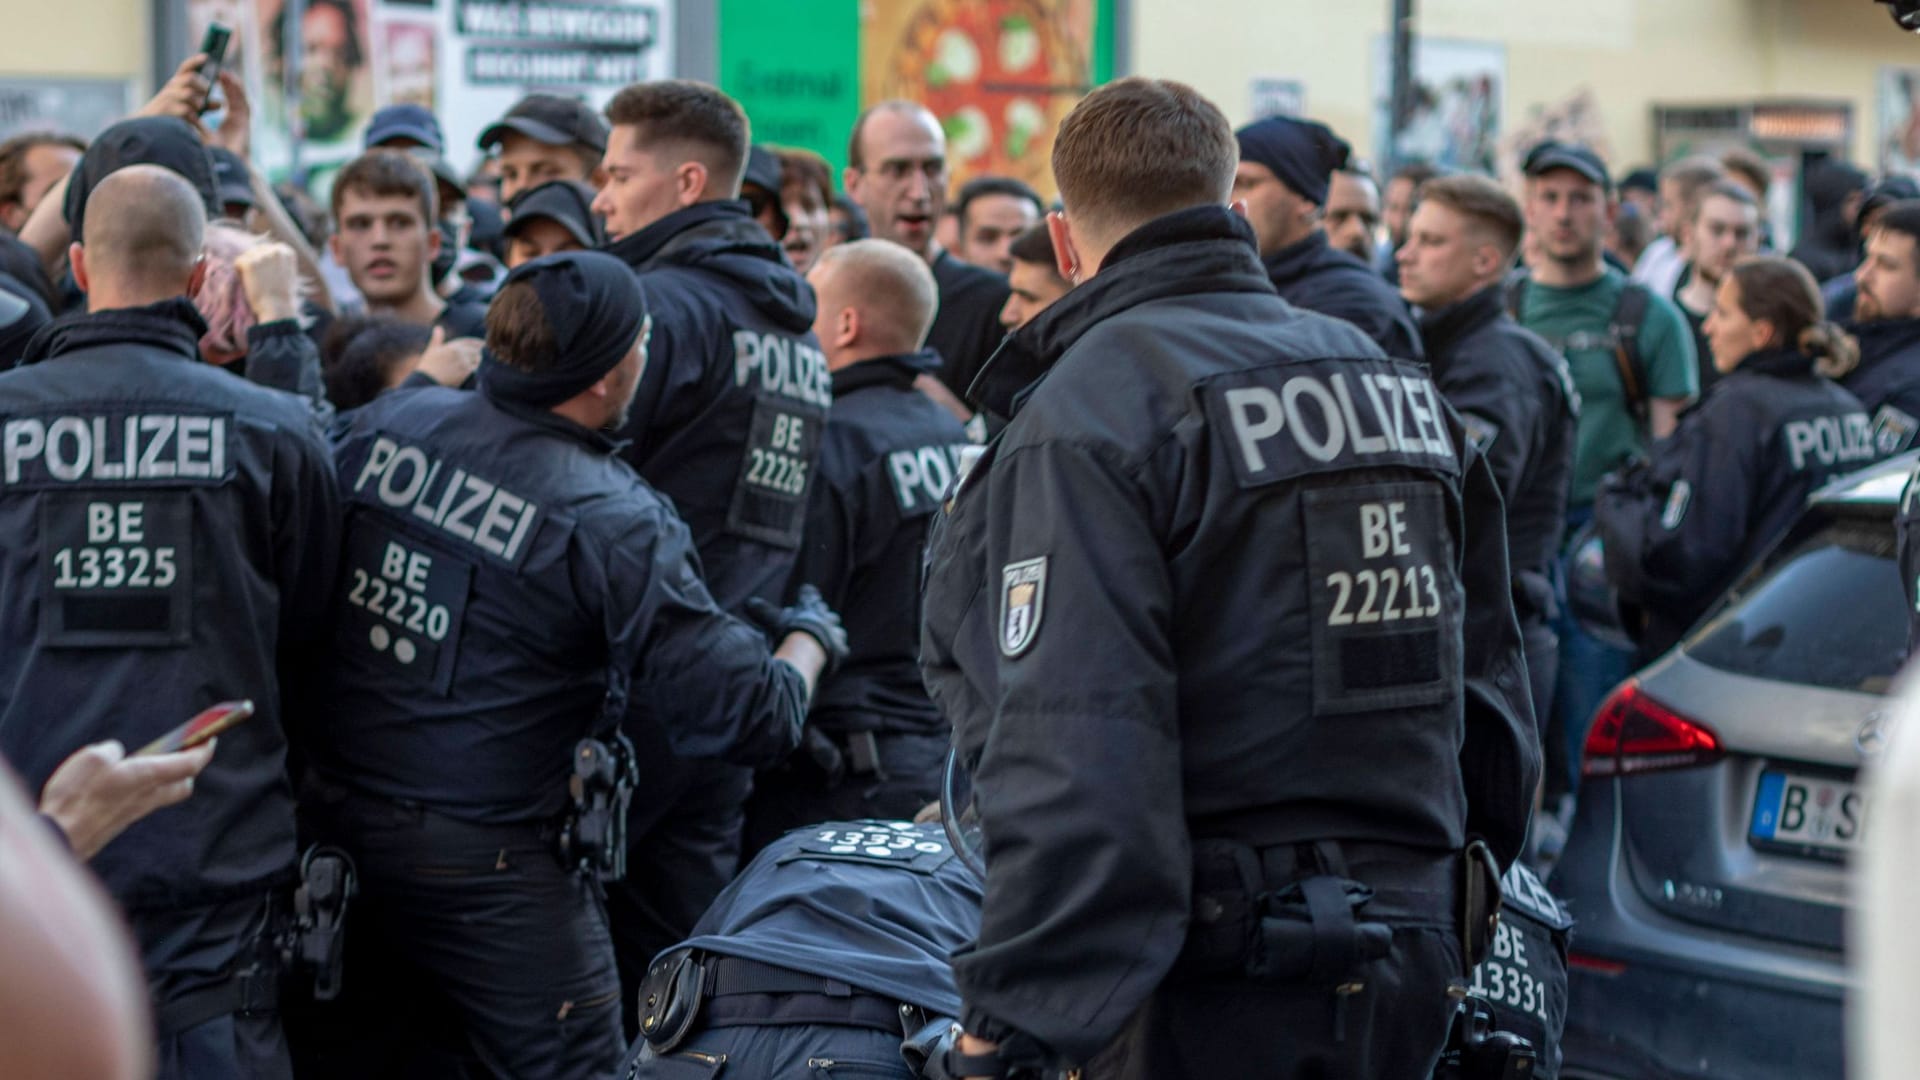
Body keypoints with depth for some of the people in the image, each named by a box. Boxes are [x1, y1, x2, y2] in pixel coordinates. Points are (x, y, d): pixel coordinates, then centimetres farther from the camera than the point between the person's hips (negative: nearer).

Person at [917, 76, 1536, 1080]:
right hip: (1405, 984, 7)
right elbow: (1492, 687, 19)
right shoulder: (1400, 383, 13)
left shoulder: (1092, 406, -11)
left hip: (1209, 997, -7)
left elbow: (1073, 761, -21)